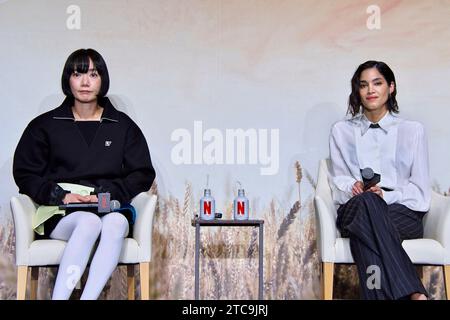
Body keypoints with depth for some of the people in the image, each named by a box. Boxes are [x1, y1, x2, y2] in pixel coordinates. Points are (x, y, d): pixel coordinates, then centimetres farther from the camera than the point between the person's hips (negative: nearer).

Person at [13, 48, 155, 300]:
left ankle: (88, 297, -42)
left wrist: (107, 193, -7)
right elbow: (25, 174, 10)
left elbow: (143, 174, 10)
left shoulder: (123, 126, 15)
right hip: (61, 214, -1)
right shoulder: (45, 125, 13)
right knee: (90, 221, -36)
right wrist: (60, 196, -8)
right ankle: (59, 296, -39)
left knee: (115, 223, -36)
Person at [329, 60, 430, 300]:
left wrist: (387, 196, -11)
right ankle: (413, 293, -47)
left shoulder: (412, 130, 14)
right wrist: (353, 188, -9)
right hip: (355, 209, 1)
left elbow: (419, 188, 8)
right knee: (365, 201, -39)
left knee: (364, 226, -38)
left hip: (402, 213, -1)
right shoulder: (341, 131, 19)